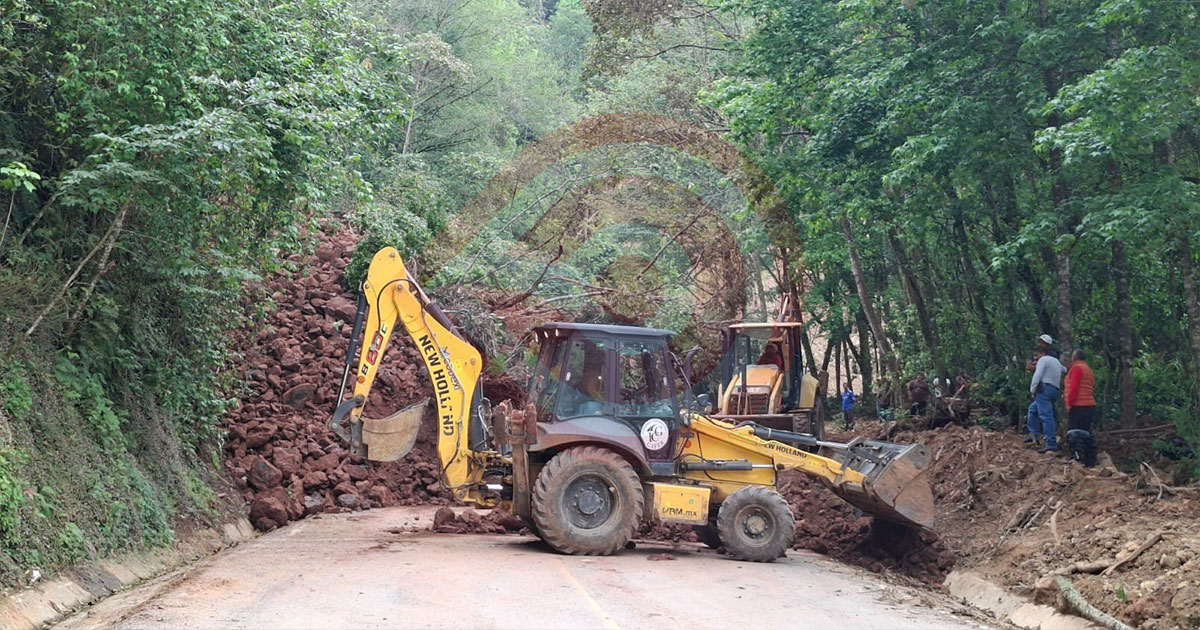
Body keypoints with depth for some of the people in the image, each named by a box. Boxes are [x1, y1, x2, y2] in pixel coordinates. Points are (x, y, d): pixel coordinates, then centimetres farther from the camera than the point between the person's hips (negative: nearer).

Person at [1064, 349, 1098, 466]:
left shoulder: (1076, 368, -7)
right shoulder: (1089, 370, 23)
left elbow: (1074, 387, -16)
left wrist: (1069, 403, -13)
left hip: (1078, 406, -10)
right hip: (1090, 405, 10)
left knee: (1074, 434, -13)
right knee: (1086, 434, 12)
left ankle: (1078, 458, -23)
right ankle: (1090, 460, 11)